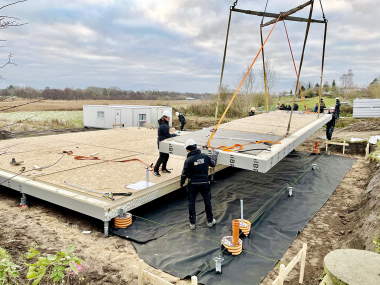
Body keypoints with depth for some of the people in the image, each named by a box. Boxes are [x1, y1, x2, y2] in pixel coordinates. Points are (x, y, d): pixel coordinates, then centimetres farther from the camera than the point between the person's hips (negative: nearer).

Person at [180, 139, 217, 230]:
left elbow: (184, 174, -12)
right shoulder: (205, 156, -5)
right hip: (204, 183, 3)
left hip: (193, 185, -3)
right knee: (207, 202, 18)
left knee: (191, 203, 13)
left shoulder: (188, 160, -16)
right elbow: (213, 164, 12)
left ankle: (192, 223, 20)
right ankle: (210, 221, 32)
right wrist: (215, 156, 32)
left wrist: (182, 183, 6)